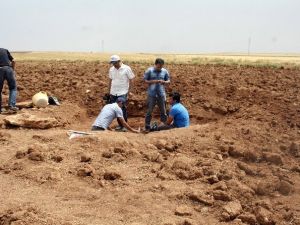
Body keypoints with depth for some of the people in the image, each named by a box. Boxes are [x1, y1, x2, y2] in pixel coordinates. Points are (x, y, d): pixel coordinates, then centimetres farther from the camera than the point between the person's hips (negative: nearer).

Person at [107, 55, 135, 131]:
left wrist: (129, 91, -7)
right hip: (113, 93, 5)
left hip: (123, 93, -5)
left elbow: (131, 80, -2)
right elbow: (110, 81, 16)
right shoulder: (111, 69, 9)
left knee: (123, 109, -5)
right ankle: (120, 125, 18)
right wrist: (109, 91, 13)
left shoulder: (126, 69, -5)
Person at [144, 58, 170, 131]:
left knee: (163, 111, 10)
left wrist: (164, 82, -11)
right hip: (151, 94, -2)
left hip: (161, 94, 2)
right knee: (149, 111, 2)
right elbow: (145, 80, -4)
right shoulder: (149, 71, -4)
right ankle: (147, 127, 11)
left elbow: (168, 80, 11)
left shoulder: (165, 71, 3)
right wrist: (154, 81, -16)